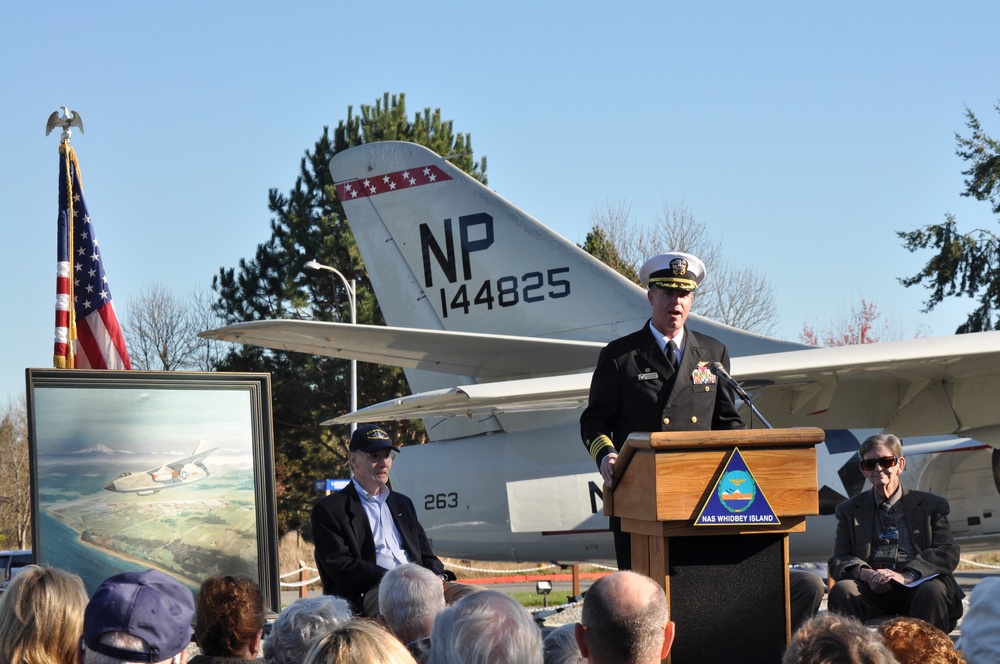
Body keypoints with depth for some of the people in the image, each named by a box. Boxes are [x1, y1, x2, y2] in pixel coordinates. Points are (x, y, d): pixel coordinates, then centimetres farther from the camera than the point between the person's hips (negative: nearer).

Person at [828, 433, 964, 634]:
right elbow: (837, 562, 11)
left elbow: (949, 553, 2)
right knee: (842, 590, -31)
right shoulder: (850, 510, 20)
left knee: (933, 591, -35)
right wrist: (865, 574, -14)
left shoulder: (931, 505, 15)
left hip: (915, 587, -1)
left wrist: (907, 575, -17)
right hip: (872, 591, 1)